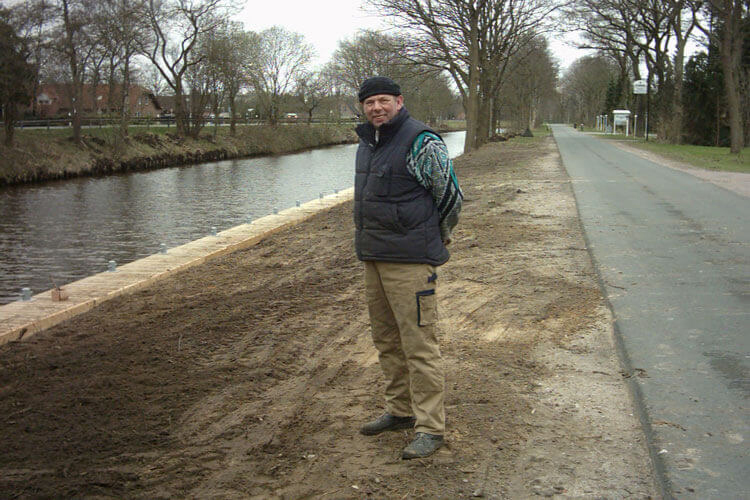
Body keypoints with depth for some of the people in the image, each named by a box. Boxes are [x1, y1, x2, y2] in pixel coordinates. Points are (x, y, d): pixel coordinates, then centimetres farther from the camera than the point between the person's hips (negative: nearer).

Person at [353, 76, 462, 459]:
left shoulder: (421, 143, -13)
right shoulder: (366, 143, 15)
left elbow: (450, 195, -7)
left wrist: (433, 239, 6)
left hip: (410, 260, -9)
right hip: (374, 257, 9)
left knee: (418, 344, -7)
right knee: (386, 340, 16)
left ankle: (430, 428, 1)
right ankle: (401, 411, 29)